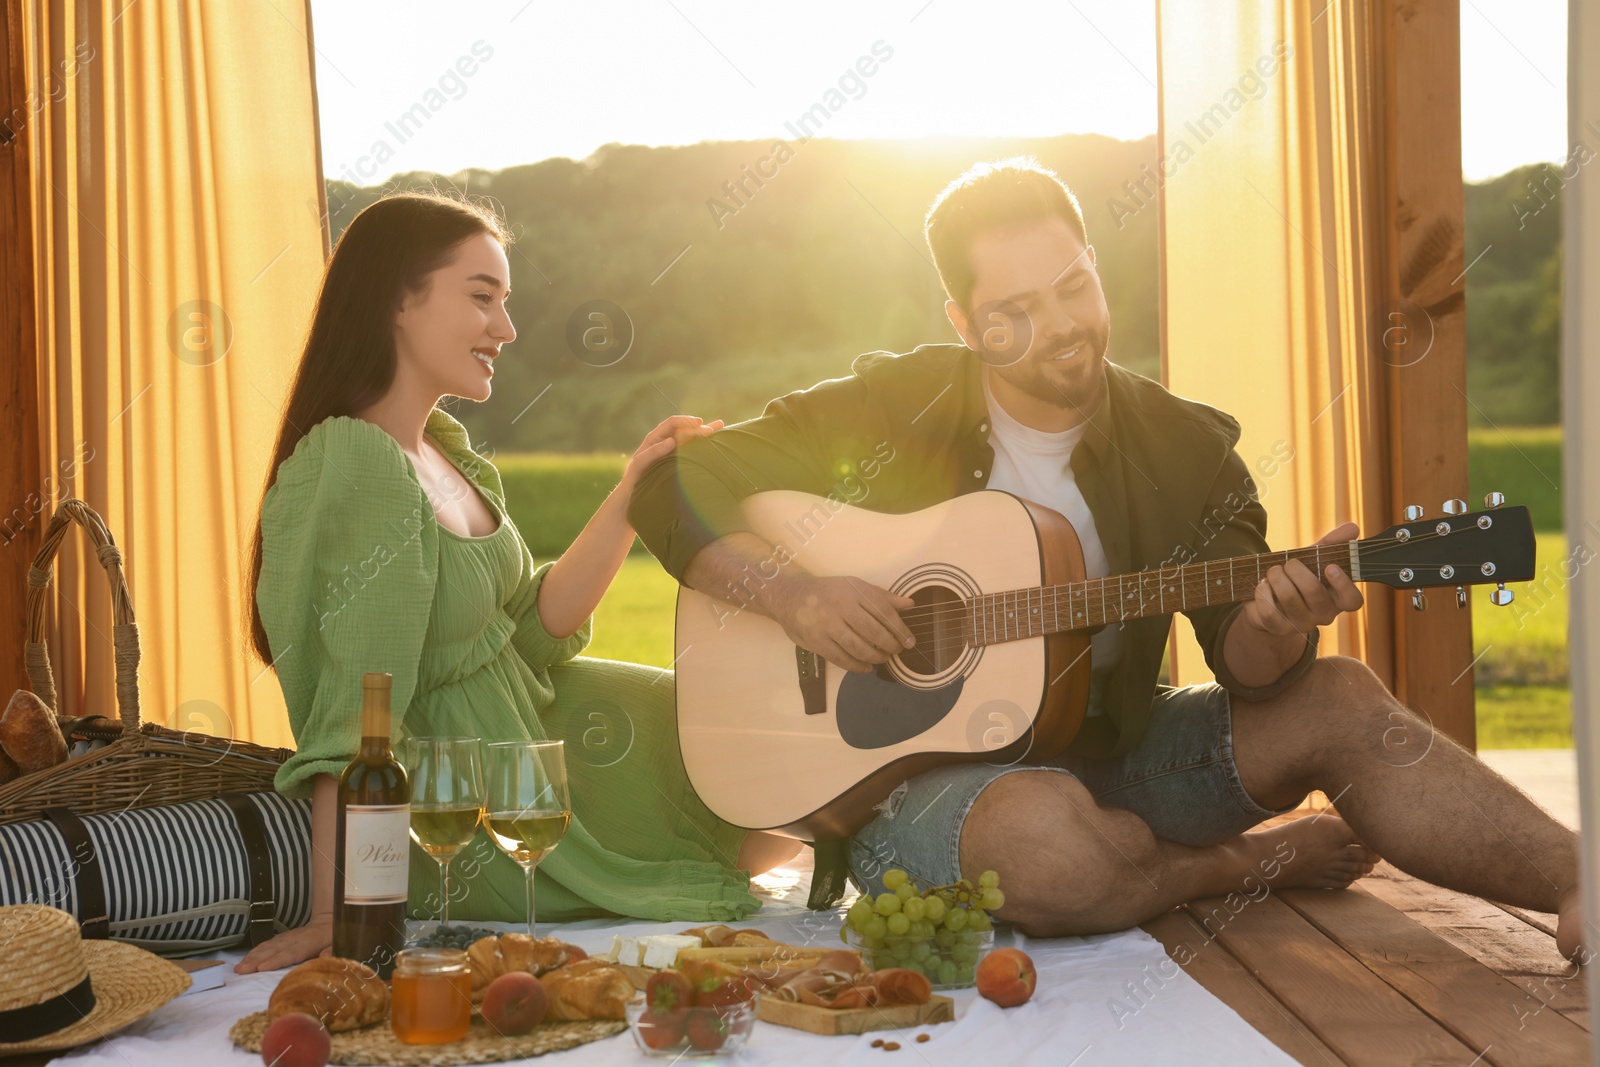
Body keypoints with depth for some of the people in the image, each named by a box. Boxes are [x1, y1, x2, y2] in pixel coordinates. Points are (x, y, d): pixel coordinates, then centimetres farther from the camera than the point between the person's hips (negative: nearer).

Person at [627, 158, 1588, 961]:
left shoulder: (1182, 446, 1)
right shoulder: (892, 411, -7)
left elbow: (1242, 661, -4)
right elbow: (677, 484, -5)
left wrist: (1275, 626, -29)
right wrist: (788, 592, -22)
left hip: (1107, 752, 4)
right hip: (913, 774, -3)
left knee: (1339, 700, -16)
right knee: (1049, 831, -37)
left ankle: (1583, 890, -13)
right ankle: (1268, 862, -8)